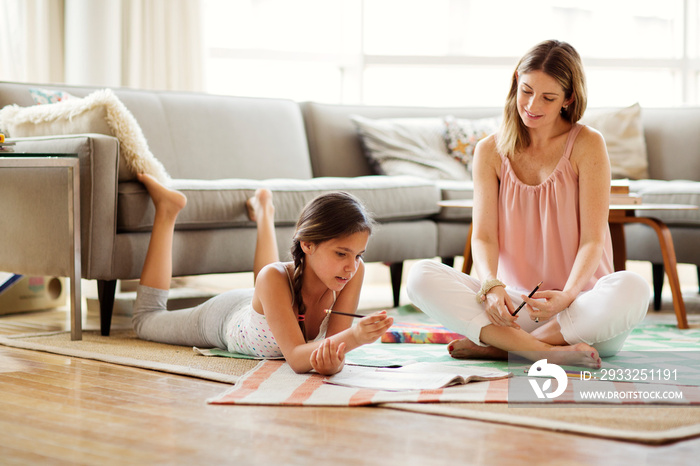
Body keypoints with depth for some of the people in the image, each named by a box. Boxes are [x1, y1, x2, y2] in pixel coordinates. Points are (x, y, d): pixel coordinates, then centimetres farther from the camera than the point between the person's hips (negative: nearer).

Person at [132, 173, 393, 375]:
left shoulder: (354, 271, -38)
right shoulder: (276, 279, -48)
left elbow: (335, 342, -37)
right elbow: (295, 358, -53)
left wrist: (333, 358, -62)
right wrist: (353, 337, -70)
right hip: (224, 317, -4)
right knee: (146, 320, 26)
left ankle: (263, 210, 54)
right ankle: (167, 208, 33)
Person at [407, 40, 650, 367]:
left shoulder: (586, 144, 0)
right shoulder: (491, 151, 8)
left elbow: (592, 240, -7)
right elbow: (483, 236, 0)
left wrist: (567, 296, -26)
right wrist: (492, 286, -23)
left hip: (580, 307, -2)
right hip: (516, 303, 2)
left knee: (631, 289, -36)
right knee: (422, 276, -22)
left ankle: (499, 347, -26)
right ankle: (551, 351, -32)